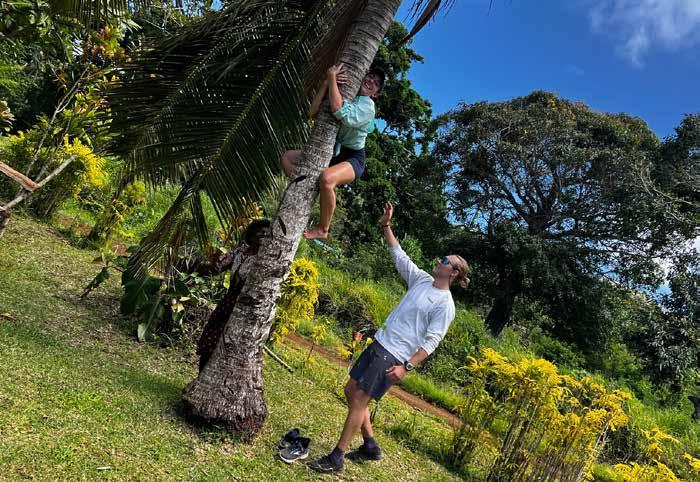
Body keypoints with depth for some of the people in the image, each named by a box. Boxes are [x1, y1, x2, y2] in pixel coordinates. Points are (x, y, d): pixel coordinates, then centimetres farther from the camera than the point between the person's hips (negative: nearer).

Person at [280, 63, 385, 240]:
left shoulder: (367, 106, -14)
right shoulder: (344, 95, 6)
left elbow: (338, 110, -35)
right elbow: (313, 113, -10)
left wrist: (332, 77, -25)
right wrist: (327, 83, -19)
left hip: (352, 159, -7)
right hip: (330, 153, 8)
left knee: (326, 178, -38)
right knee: (286, 157, 1)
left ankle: (322, 229, -17)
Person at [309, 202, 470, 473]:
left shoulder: (445, 305, -13)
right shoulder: (422, 280, 9)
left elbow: (431, 341, -17)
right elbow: (399, 256, 13)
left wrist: (407, 366, -23)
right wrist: (386, 227, 7)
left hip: (394, 357, -8)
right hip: (379, 343, 8)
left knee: (359, 399, -8)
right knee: (351, 391, 12)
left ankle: (336, 458, 4)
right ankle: (370, 446, 26)